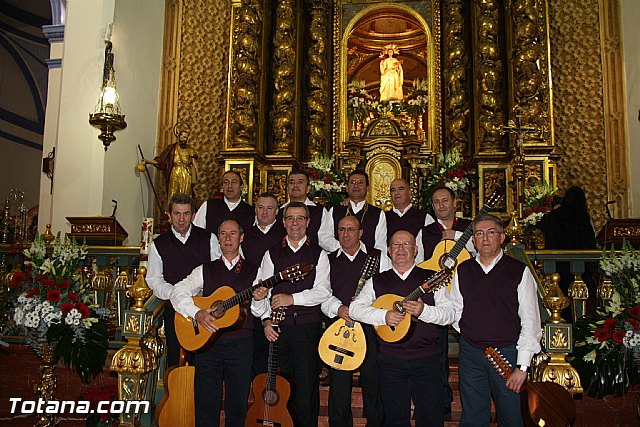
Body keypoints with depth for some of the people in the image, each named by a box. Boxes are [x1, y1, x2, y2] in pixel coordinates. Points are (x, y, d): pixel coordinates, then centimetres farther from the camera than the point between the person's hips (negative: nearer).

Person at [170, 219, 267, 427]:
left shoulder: (253, 271, 8)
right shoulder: (205, 270, 9)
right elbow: (177, 292, -2)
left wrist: (259, 299, -17)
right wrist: (197, 313, -17)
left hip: (241, 342, 0)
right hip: (207, 341, 0)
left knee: (238, 402, 5)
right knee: (206, 401, 2)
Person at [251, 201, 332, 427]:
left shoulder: (318, 254, 6)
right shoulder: (272, 254, 10)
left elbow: (323, 291, -4)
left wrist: (293, 298, -12)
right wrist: (266, 319, -7)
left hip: (308, 326, -1)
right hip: (278, 327, 1)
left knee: (307, 386, -1)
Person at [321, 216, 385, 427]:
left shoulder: (377, 257, 9)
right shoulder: (329, 261, 13)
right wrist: (338, 308, -12)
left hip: (371, 328, -1)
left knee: (374, 384, 2)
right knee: (338, 385, 1)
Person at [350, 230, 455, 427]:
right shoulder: (377, 281, 8)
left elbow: (449, 314, -2)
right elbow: (355, 308, -2)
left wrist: (423, 311, -20)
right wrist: (384, 315, -16)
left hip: (427, 359, -1)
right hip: (390, 360, 1)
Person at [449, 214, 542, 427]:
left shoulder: (519, 271, -3)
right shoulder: (463, 271, 7)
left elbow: (530, 321, -5)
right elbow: (455, 311, 16)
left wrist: (522, 365, -10)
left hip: (508, 352, -2)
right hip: (470, 353, 2)